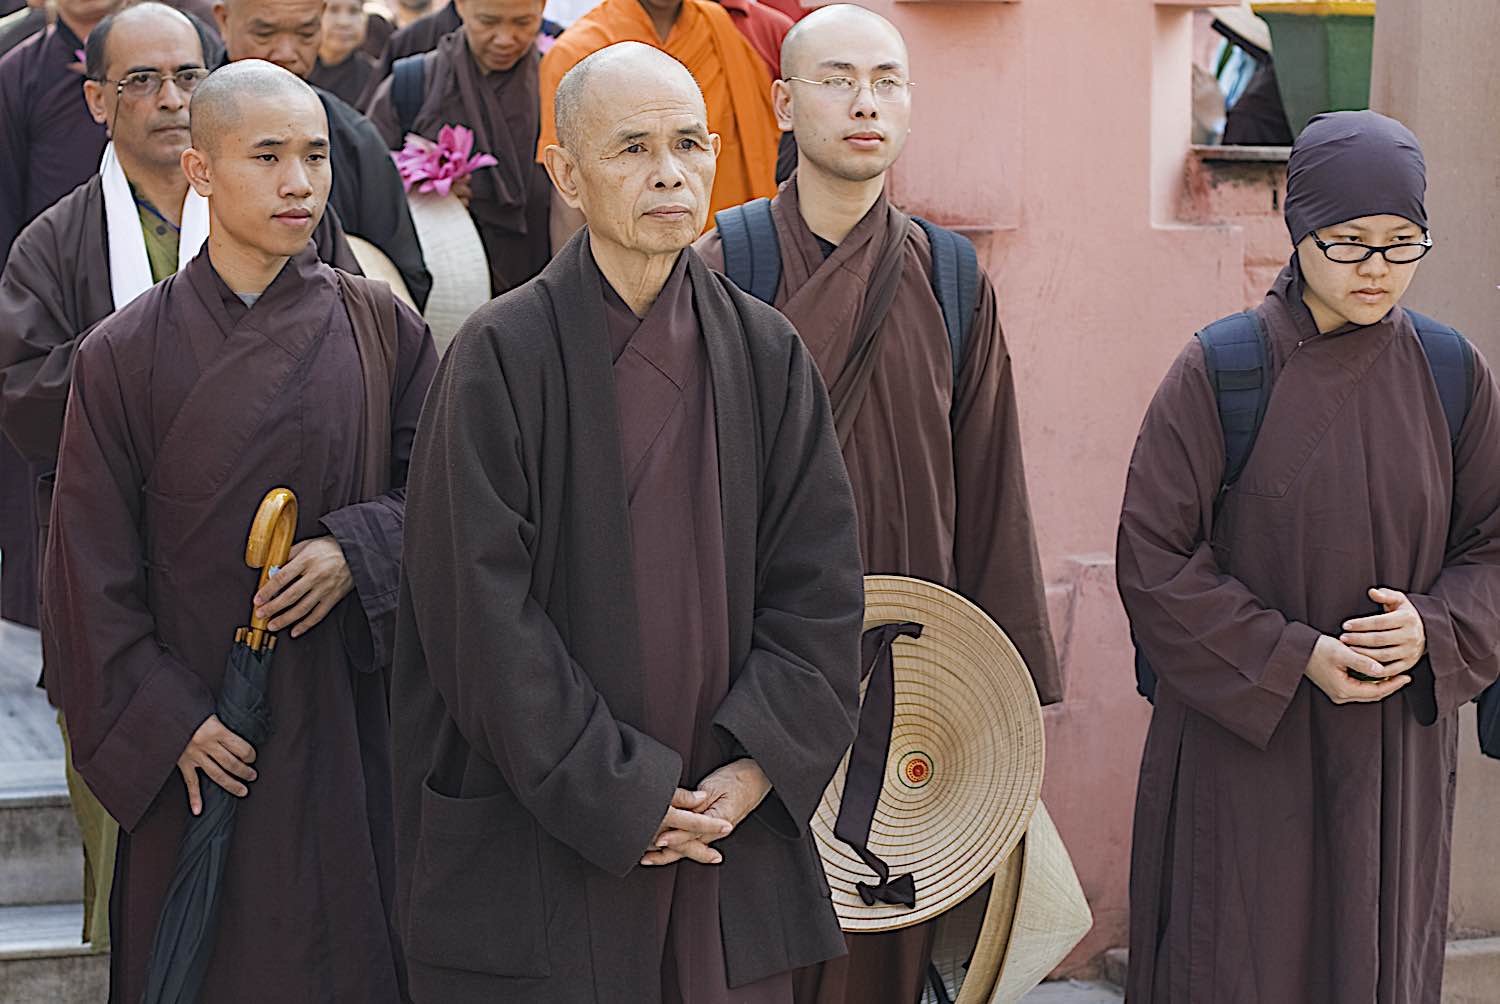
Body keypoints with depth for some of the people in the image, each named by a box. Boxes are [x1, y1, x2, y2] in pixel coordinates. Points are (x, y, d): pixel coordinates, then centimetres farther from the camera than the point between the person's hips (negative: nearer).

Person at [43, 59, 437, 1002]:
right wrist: (163, 721, -8)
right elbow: (94, 569, -2)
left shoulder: (380, 326, 0)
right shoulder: (128, 354, -4)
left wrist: (357, 548, -14)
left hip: (348, 718, 1)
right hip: (197, 745, -1)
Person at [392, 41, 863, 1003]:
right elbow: (483, 610, -11)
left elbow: (820, 587, 4)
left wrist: (759, 764, -8)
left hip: (734, 834, 4)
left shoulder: (767, 352, 5)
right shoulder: (504, 355, -7)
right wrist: (618, 799, -13)